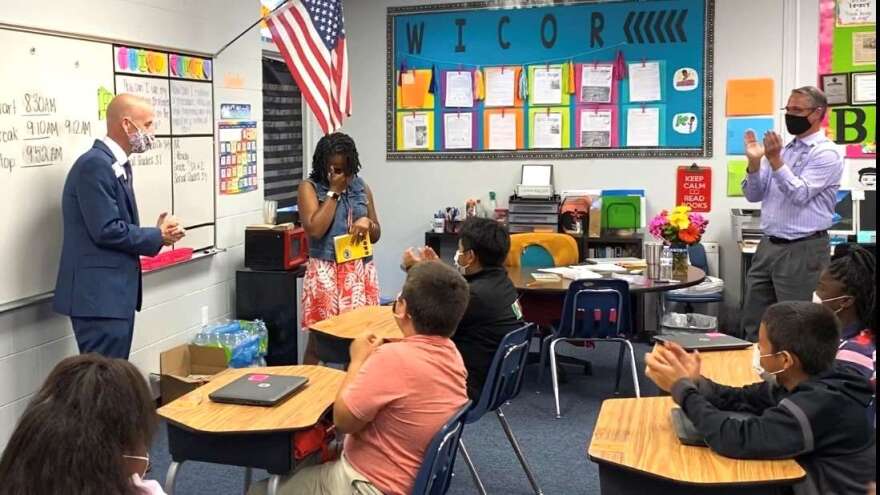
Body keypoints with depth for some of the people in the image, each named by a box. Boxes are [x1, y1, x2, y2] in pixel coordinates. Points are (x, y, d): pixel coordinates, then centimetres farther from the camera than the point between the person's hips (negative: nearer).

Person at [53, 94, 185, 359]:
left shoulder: (117, 165, 15)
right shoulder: (95, 164, -16)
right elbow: (106, 231, -22)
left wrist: (157, 234, 0)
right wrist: (158, 236, -9)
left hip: (114, 292, 10)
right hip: (99, 295, -10)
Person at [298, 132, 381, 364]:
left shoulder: (362, 188, 11)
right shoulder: (309, 188, -1)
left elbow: (376, 236, 16)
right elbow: (315, 230, -15)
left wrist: (368, 223, -8)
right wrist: (334, 191, -9)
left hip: (361, 272, 4)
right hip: (326, 272, -4)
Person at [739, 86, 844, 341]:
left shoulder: (826, 153, -8)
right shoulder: (783, 150, 13)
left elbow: (800, 194, -18)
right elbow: (753, 195, 10)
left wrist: (775, 160, -24)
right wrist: (754, 162, -6)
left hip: (803, 250, -7)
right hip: (768, 246, 7)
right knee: (752, 321, 11)